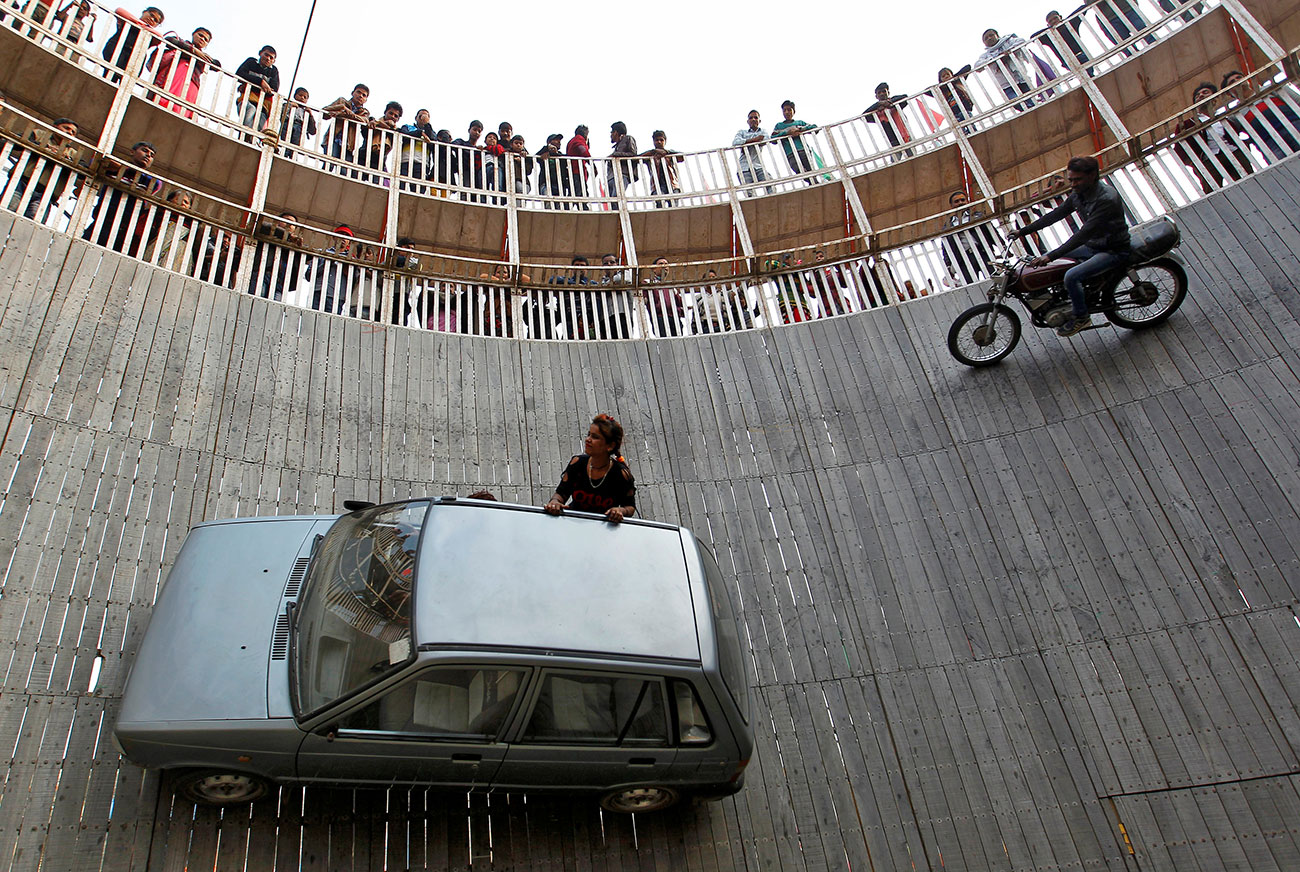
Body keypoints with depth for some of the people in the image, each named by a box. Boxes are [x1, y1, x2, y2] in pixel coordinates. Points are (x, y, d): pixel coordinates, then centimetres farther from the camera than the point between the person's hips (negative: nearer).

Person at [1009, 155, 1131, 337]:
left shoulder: (1107, 199, -29)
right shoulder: (1078, 194, -2)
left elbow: (1084, 233, -34)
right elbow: (1055, 215, 7)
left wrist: (1051, 256, -39)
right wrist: (1023, 231, 4)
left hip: (1115, 251, -9)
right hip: (1092, 245, 9)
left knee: (1071, 276, -27)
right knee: (1049, 257, 6)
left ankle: (1081, 317, -4)